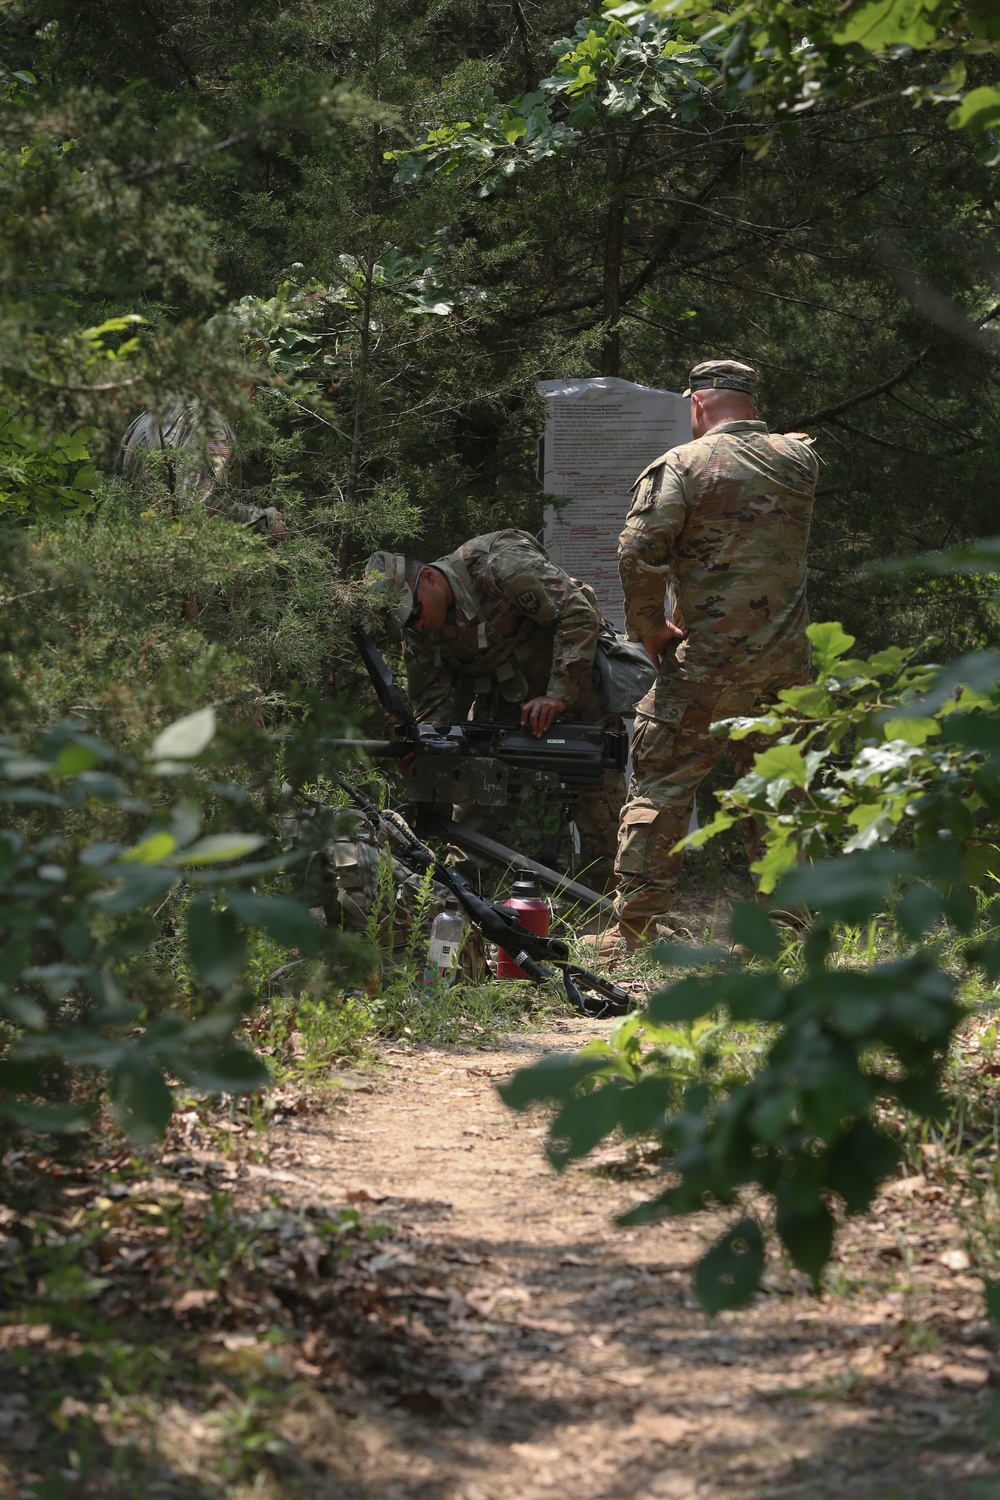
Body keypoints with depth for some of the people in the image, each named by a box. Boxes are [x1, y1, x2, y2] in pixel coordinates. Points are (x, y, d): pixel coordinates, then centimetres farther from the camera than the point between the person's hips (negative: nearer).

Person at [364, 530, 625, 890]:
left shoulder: (499, 565, -27)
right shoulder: (419, 630, -7)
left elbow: (579, 617, -28)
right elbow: (435, 705, -8)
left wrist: (559, 697, -31)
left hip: (574, 682, -6)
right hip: (502, 705, 6)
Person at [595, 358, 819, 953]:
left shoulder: (683, 466, -9)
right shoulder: (799, 459, 7)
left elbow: (639, 555, -16)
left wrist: (650, 629, -4)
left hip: (708, 662, -5)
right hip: (787, 662, 5)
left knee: (661, 786, 1)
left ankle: (637, 927, 0)